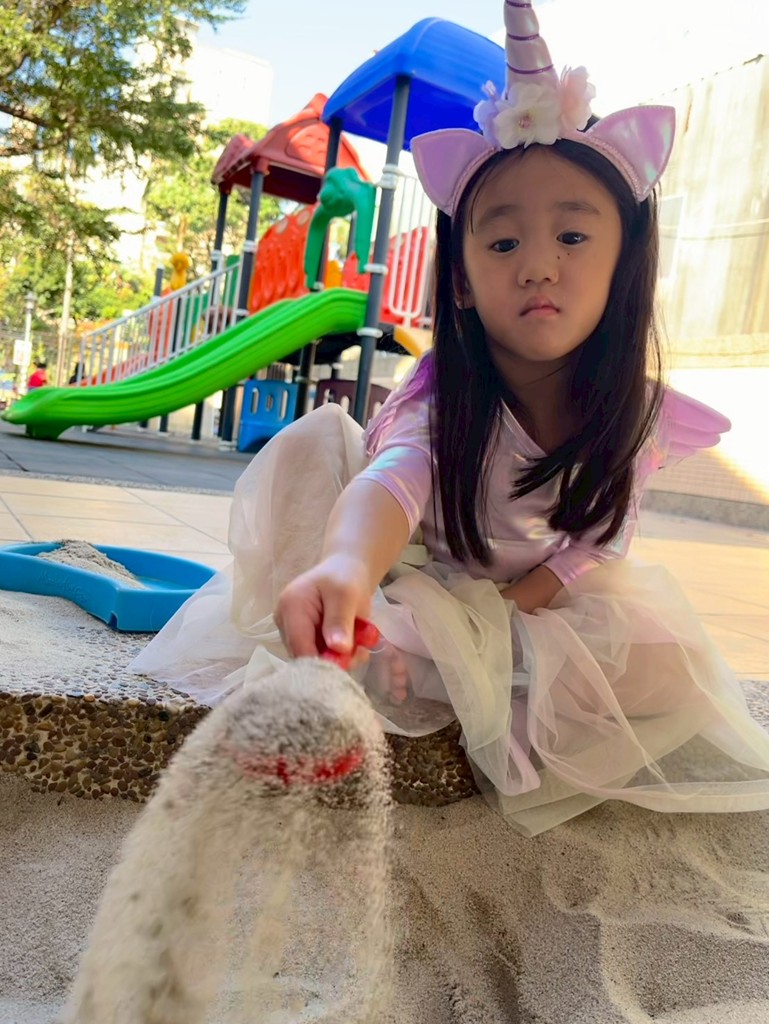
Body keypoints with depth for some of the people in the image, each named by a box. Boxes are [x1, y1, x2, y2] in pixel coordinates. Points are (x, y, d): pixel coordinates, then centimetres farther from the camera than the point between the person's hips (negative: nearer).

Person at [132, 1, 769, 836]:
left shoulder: (635, 415, -17)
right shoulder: (442, 398, -27)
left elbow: (595, 546, -10)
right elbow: (396, 478, -48)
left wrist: (500, 610, -24)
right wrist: (346, 565, -71)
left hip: (541, 607, 3)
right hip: (413, 587, -3)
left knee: (666, 671, -23)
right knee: (318, 441, -25)